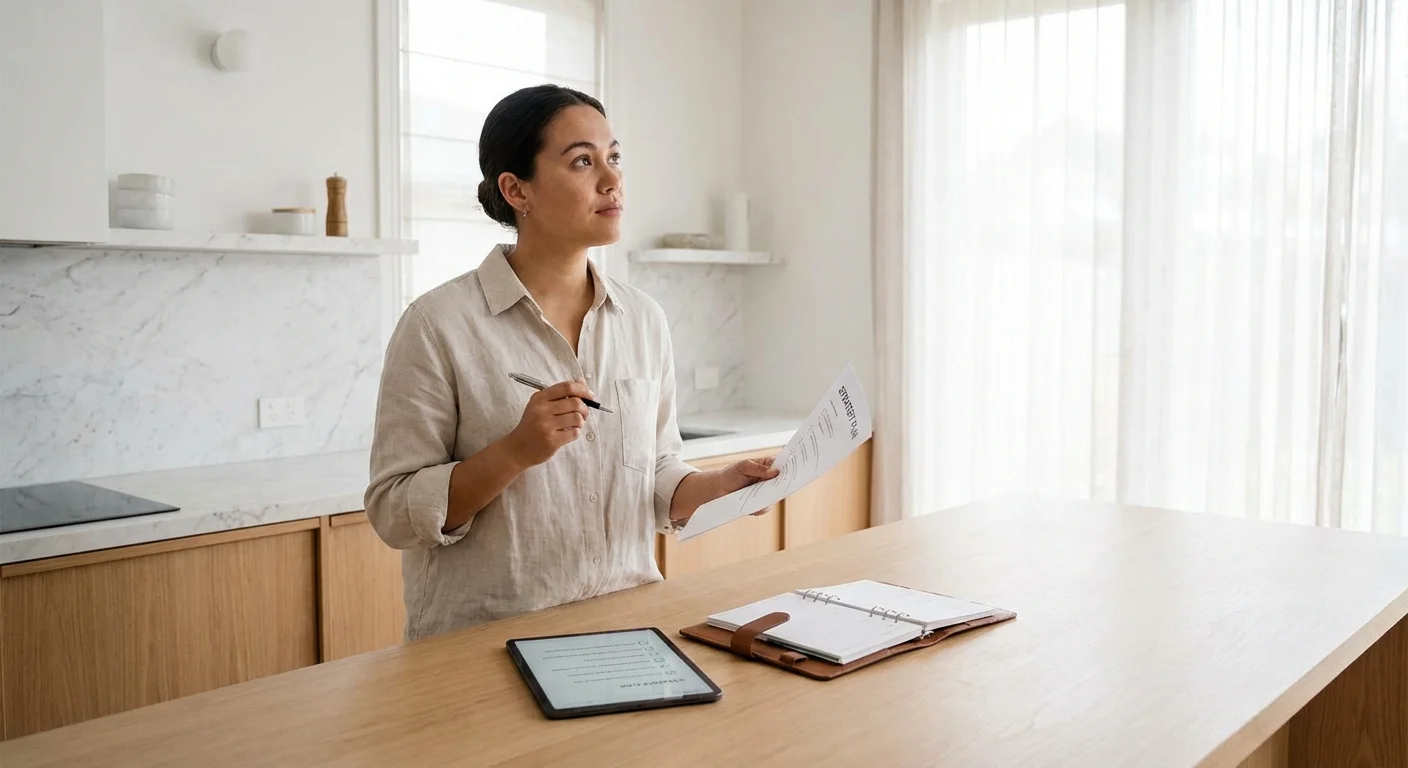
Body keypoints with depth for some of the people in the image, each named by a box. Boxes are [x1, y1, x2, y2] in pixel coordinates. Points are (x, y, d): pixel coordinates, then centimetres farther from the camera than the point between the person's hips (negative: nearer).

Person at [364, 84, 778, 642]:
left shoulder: (644, 320, 7)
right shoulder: (439, 324, -8)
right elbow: (393, 511, -8)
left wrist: (719, 486, -5)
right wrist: (517, 451, -20)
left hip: (627, 626, 4)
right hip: (486, 639, -3)